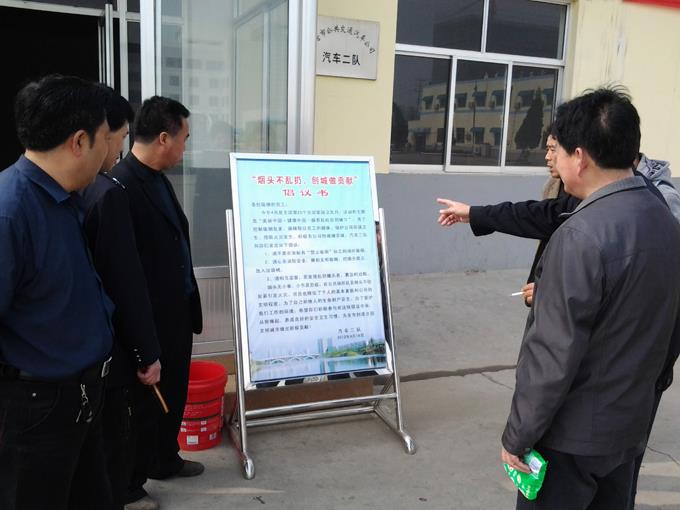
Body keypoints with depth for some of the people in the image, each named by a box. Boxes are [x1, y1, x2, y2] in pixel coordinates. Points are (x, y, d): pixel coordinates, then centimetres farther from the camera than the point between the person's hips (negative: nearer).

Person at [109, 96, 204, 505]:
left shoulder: (158, 178, 7)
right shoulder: (120, 187, -24)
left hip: (176, 312, 9)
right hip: (148, 322, -9)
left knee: (173, 395, 23)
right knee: (145, 403, 9)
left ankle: (166, 460, 44)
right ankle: (128, 484, 30)